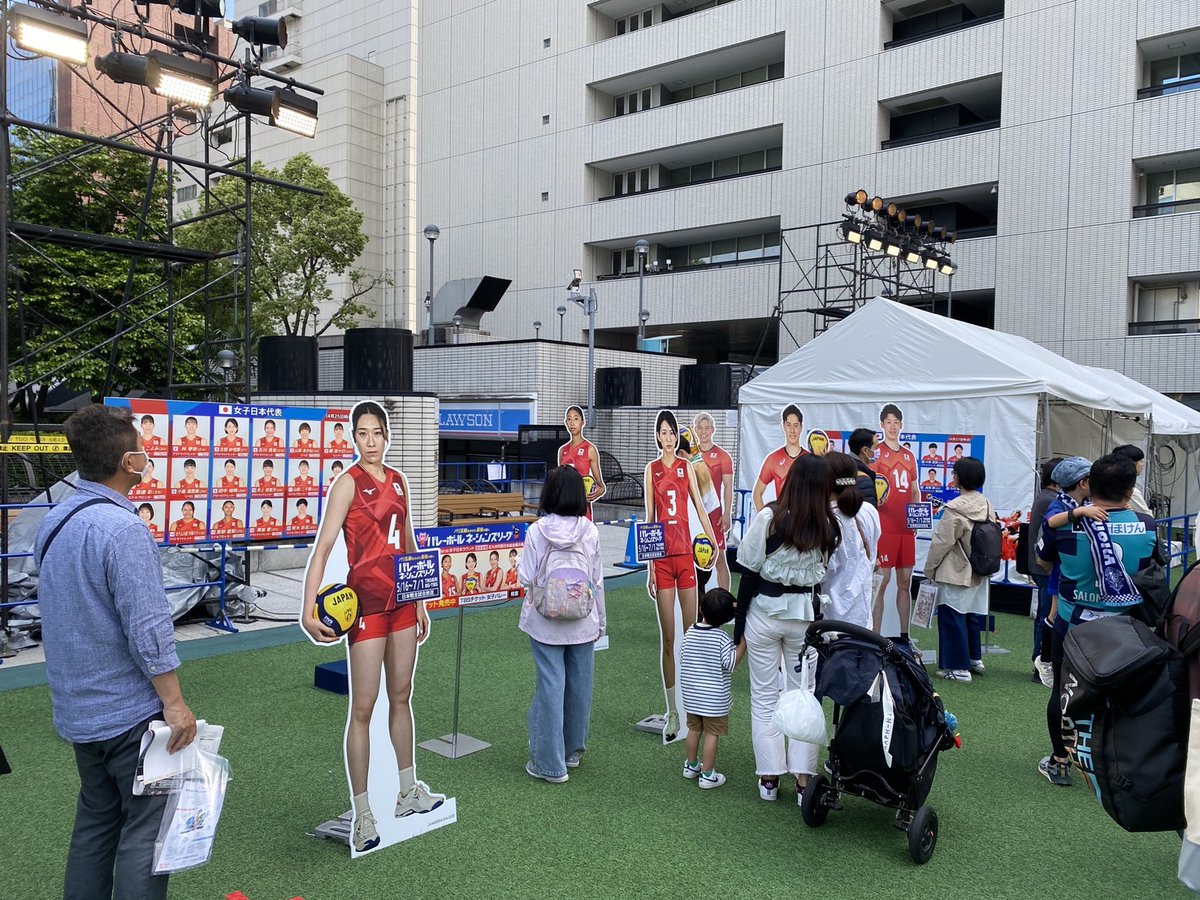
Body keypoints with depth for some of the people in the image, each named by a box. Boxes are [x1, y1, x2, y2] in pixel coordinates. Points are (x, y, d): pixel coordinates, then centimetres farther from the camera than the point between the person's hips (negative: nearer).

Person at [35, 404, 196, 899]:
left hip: (78, 709, 9)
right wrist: (175, 703, -17)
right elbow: (148, 630, -24)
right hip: (130, 713, -9)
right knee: (146, 831, 1)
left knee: (95, 822, 20)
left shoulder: (54, 521, 6)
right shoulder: (122, 529, -23)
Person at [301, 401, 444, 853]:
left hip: (402, 600, 7)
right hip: (366, 602, -6)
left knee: (401, 697, 16)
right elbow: (323, 547, -17)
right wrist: (308, 610, -27)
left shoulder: (398, 481, 9)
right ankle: (362, 813, 9)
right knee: (363, 707, 0)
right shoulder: (349, 483, -10)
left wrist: (421, 603, 17)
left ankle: (409, 793, 30)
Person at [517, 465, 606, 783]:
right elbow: (597, 579, 0)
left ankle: (550, 763, 10)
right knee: (579, 685, 15)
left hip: (546, 622, -2)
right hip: (583, 622, 2)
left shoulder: (537, 531, -11)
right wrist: (601, 619, 12)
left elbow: (527, 578, -11)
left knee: (550, 686, 4)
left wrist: (518, 563, 11)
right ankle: (573, 751, 32)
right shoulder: (590, 531, -5)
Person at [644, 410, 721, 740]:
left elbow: (700, 507, 11)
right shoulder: (651, 469, 4)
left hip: (685, 553, 2)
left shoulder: (686, 466, 10)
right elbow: (649, 517, 2)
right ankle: (671, 712, 9)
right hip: (661, 556, -2)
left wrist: (715, 544, 2)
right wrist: (648, 565, -2)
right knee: (667, 637, 2)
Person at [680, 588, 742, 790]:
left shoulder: (689, 633, -4)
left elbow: (682, 658, 5)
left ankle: (691, 765, 34)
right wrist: (744, 643, -18)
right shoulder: (721, 638, -18)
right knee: (712, 733, 4)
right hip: (714, 697, -5)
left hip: (691, 694, 5)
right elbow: (731, 662, -21)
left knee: (694, 728, 20)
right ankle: (707, 775, 9)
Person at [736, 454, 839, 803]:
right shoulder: (829, 526, -5)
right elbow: (827, 573, -1)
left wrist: (739, 623, -1)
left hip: (765, 611, -2)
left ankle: (769, 777, 15)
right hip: (806, 614, 2)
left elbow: (749, 572, -8)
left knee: (764, 695, 9)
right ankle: (803, 778, 13)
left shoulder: (769, 519, -12)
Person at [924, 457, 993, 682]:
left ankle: (958, 667, 5)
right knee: (972, 614, 20)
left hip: (955, 574, -8)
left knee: (952, 617, 1)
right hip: (979, 574, 8)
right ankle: (974, 658, 31)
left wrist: (929, 570, -5)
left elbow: (941, 543, -16)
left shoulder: (954, 509, -19)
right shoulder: (987, 506, 3)